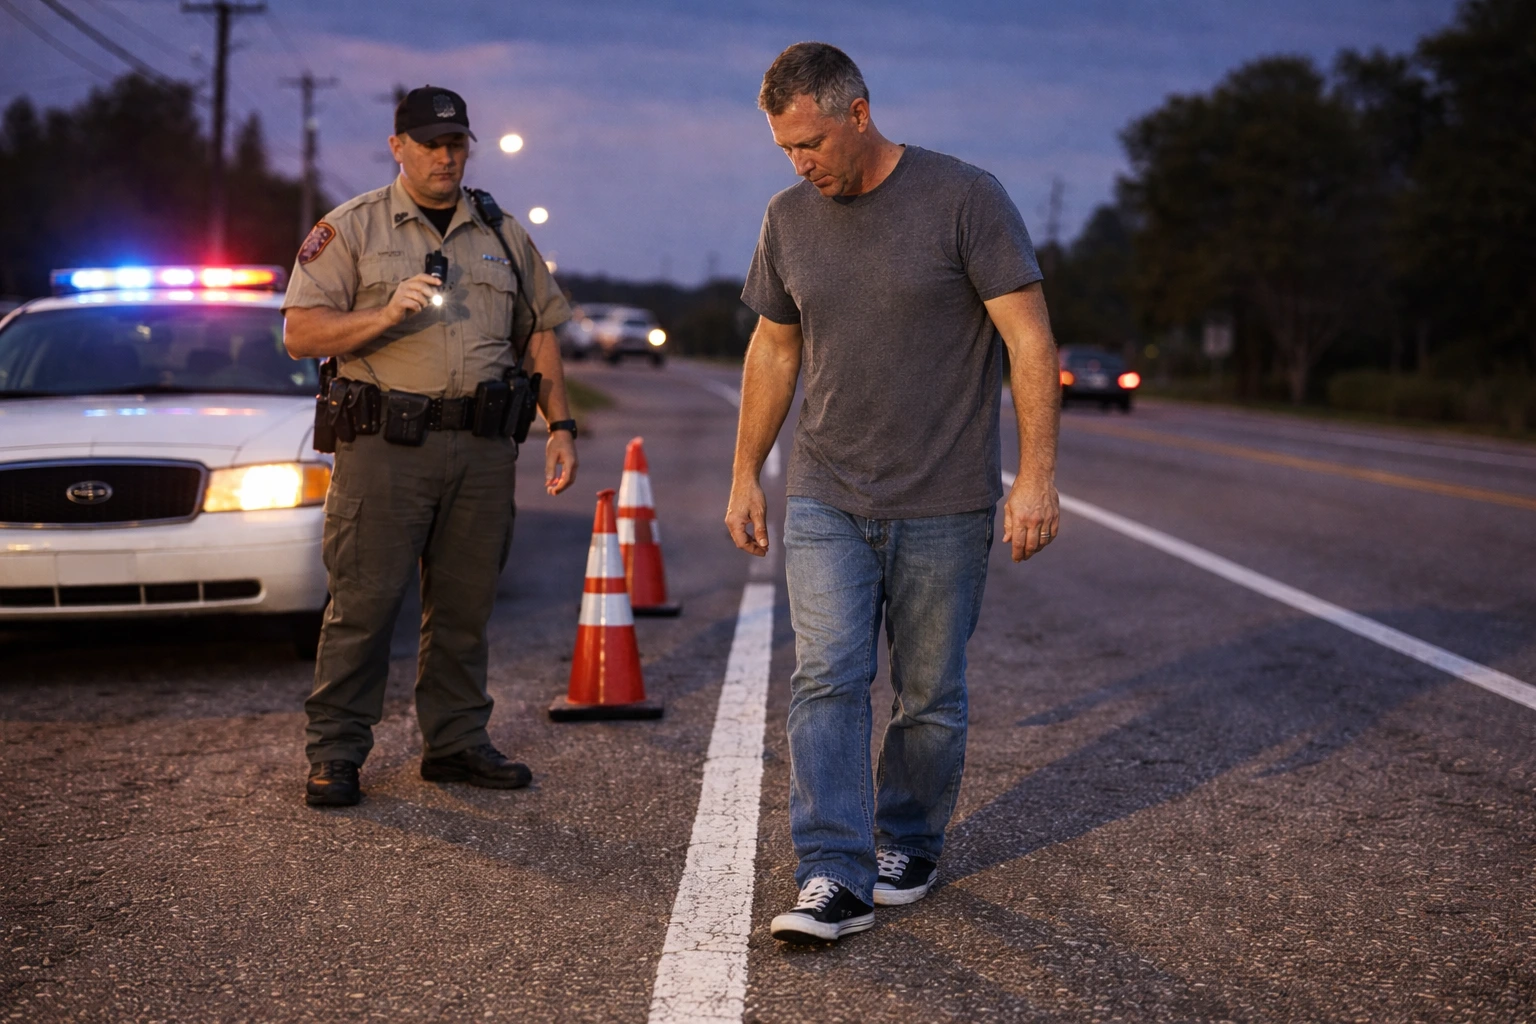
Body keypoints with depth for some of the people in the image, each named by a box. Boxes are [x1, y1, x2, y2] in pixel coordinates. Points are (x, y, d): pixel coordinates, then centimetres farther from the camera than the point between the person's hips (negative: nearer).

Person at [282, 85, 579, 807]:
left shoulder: (503, 234, 17)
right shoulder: (352, 228, 5)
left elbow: (541, 334, 20)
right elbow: (300, 334, -2)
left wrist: (560, 427, 12)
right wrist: (386, 315, -16)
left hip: (483, 448, 4)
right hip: (385, 446, -4)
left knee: (466, 605, 7)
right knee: (363, 604, -5)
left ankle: (457, 742, 18)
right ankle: (335, 753, 4)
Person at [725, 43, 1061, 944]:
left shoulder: (965, 197, -8)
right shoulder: (789, 219, 7)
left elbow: (1029, 339, -8)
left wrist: (1037, 475, -14)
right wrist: (746, 476, 18)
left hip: (944, 505, -3)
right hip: (826, 500, 3)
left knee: (931, 692, 6)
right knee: (827, 679, -8)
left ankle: (911, 843, 26)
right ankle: (837, 878, -6)